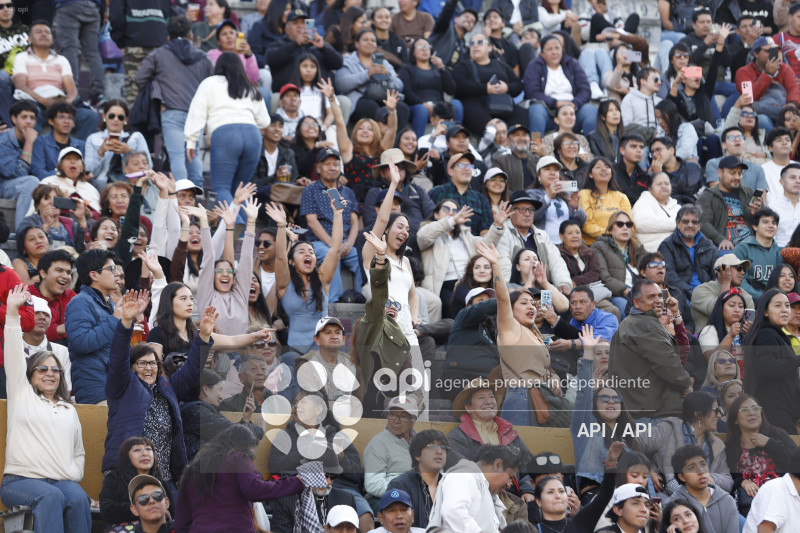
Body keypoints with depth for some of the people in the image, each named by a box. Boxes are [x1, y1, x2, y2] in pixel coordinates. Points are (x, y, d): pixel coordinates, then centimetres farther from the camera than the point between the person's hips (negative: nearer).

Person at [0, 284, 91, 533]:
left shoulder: (69, 410, 28)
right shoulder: (22, 395, 17)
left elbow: (79, 452, 27)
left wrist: (74, 475, 6)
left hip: (63, 480, 3)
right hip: (21, 479, -3)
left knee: (78, 497, -31)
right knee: (51, 496, -36)